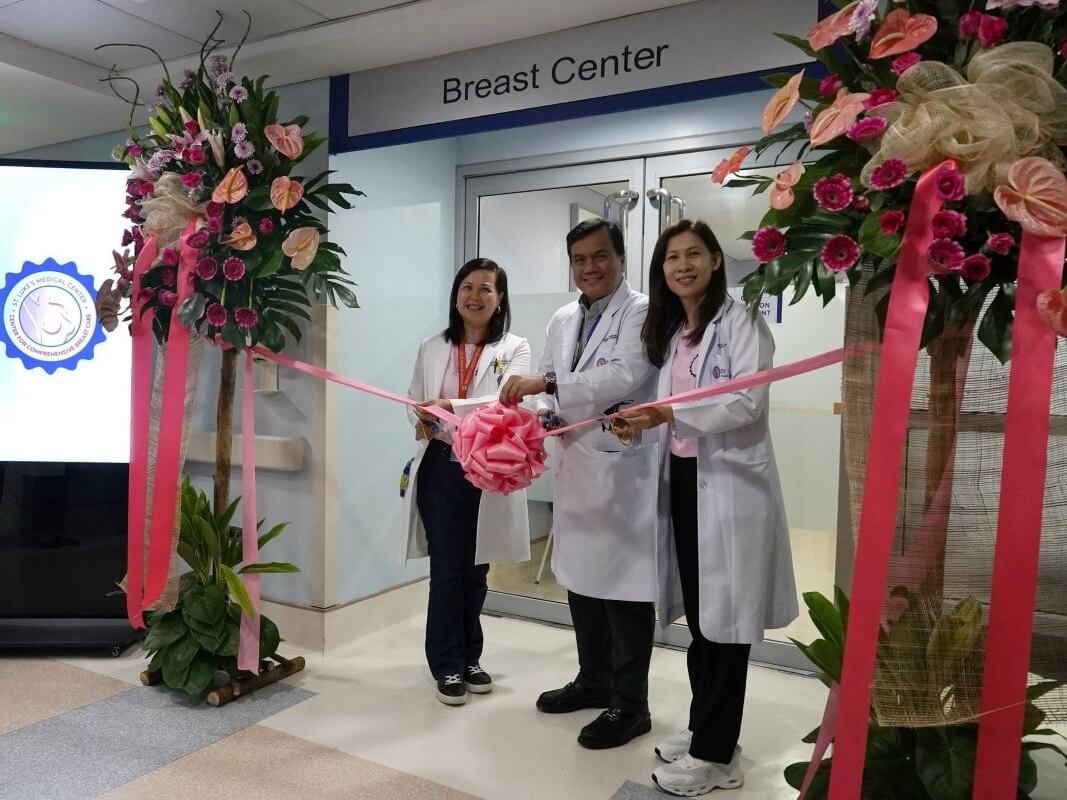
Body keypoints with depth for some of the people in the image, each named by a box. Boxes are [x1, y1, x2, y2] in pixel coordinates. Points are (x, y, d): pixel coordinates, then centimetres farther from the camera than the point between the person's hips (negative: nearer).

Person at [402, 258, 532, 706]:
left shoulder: (514, 349, -2)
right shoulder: (432, 349, 9)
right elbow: (415, 401, 11)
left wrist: (450, 407, -29)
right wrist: (422, 422, -13)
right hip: (440, 471, 1)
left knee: (475, 570, 13)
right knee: (446, 570, 4)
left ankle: (469, 659, 30)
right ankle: (448, 665, 18)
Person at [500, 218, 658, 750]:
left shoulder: (641, 312, -7)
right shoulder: (562, 321, 15)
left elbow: (624, 377, -22)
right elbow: (551, 391, 16)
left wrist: (547, 382, -23)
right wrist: (540, 414, -7)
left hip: (623, 467, -7)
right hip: (575, 465, 7)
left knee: (624, 584, 0)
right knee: (580, 577, 16)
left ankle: (630, 704, 15)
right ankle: (594, 680, 34)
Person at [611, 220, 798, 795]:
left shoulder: (740, 321, -8)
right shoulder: (668, 331, 16)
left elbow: (748, 403, -18)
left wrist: (669, 413, -25)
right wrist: (644, 424, -1)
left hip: (729, 482, -7)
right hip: (682, 478, 7)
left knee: (724, 618, 1)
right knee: (697, 615, 14)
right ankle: (703, 730, 30)